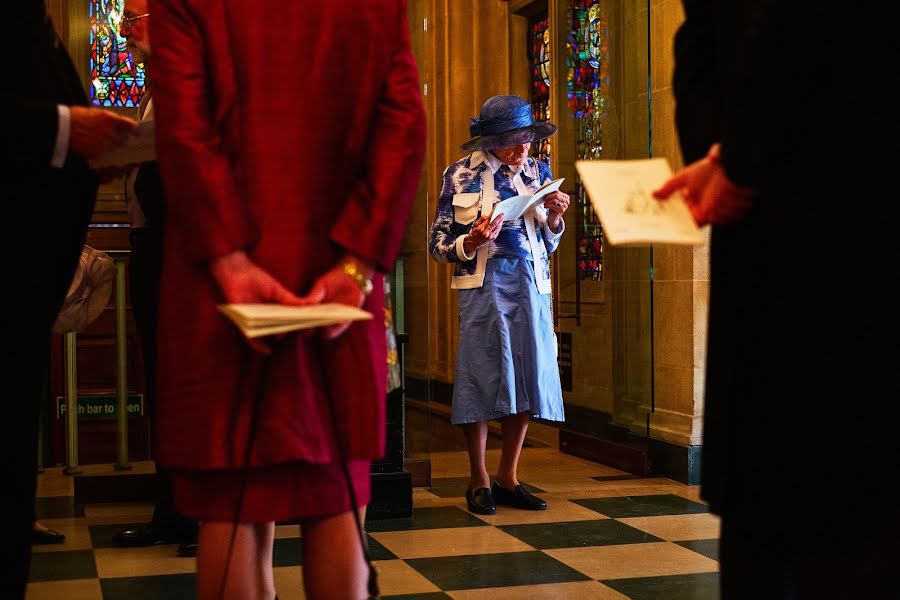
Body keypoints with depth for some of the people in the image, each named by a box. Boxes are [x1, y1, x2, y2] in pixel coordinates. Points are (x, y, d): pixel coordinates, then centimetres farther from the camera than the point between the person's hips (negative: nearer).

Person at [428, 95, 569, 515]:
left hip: (532, 284, 4)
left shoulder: (537, 172, 12)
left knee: (528, 380, 3)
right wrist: (471, 243, -19)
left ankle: (508, 479, 16)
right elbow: (438, 245, 1)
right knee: (483, 379, -3)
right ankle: (479, 482, 10)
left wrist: (554, 218, -1)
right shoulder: (461, 174, 0)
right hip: (483, 286, -4)